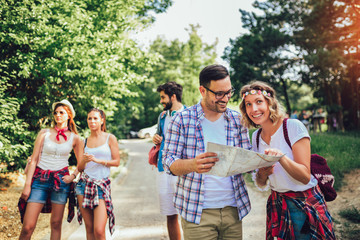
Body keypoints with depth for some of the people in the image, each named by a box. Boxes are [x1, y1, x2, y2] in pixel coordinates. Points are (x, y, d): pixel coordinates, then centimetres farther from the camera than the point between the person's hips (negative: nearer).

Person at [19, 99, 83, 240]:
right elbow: (34, 160, 3)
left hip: (61, 180, 1)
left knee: (56, 223, 6)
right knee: (28, 226, -7)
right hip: (40, 179, 0)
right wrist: (27, 185, -3)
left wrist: (73, 176, -5)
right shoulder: (44, 134, 5)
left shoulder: (75, 138, 6)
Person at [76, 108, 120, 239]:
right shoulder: (85, 141, 12)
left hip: (102, 185, -3)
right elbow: (79, 167, 12)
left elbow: (116, 162, -1)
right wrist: (84, 160, -9)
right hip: (84, 184, 3)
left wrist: (98, 160, -13)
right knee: (89, 228, 6)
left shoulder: (110, 138, 3)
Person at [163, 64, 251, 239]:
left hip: (233, 208, 3)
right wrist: (192, 164, -28)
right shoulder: (182, 119, -4)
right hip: (196, 212, -3)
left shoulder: (237, 120, 6)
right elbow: (169, 162, -7)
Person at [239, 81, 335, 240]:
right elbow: (261, 184, 5)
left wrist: (281, 157, -35)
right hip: (277, 205, 5)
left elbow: (305, 177, -19)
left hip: (305, 204, -4)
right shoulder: (256, 137, 1)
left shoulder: (293, 127, -16)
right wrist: (262, 174, -18)